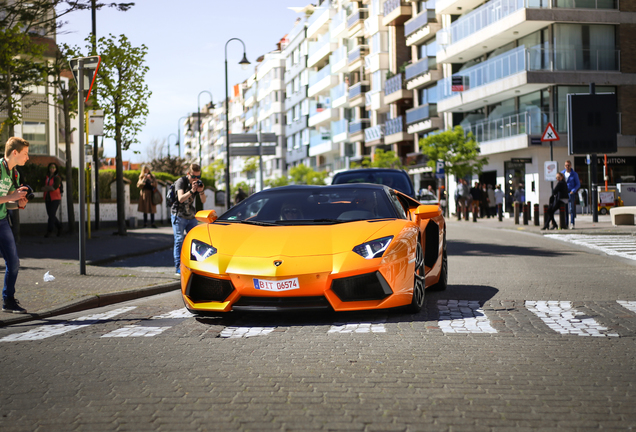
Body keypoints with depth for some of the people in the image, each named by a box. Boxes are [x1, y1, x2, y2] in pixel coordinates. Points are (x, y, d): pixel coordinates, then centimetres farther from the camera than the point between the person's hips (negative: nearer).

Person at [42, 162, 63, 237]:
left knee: (52, 214, -12)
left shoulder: (57, 177, -4)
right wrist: (50, 187, -13)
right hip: (47, 199, 6)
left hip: (55, 198, -6)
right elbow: (43, 188, 5)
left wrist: (46, 188, -4)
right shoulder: (46, 177, 12)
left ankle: (49, 231, -9)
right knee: (50, 214, 6)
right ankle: (59, 227, 25)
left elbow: (55, 187, -16)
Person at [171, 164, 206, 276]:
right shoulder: (181, 181, -13)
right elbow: (181, 198, -28)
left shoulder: (198, 182, 2)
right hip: (178, 216, -5)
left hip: (191, 217, 6)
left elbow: (203, 201, -5)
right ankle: (178, 268, -9)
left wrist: (201, 192, -24)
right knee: (179, 241, -9)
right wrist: (192, 191, -40)